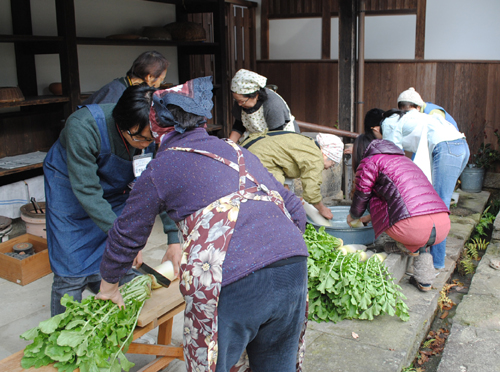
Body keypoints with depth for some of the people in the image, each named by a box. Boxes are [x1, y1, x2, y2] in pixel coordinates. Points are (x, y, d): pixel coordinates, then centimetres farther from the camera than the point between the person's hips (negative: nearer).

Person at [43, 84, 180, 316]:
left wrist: (174, 238, -30)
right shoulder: (83, 127, -36)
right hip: (71, 189, -3)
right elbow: (86, 190, -34)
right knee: (72, 275, -3)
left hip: (117, 190, 4)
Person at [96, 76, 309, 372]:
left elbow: (127, 236, 20)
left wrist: (109, 284, 37)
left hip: (231, 284, -5)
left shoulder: (162, 167, 10)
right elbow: (296, 213, 24)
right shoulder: (239, 152, 24)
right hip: (294, 265, 6)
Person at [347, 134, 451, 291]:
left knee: (375, 199, 15)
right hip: (444, 226, 6)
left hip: (414, 227, -6)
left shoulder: (369, 162, 9)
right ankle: (424, 281, 28)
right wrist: (368, 218, 54)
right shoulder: (403, 159, 34)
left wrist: (352, 217, 38)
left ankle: (409, 245, 12)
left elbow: (361, 196, 16)